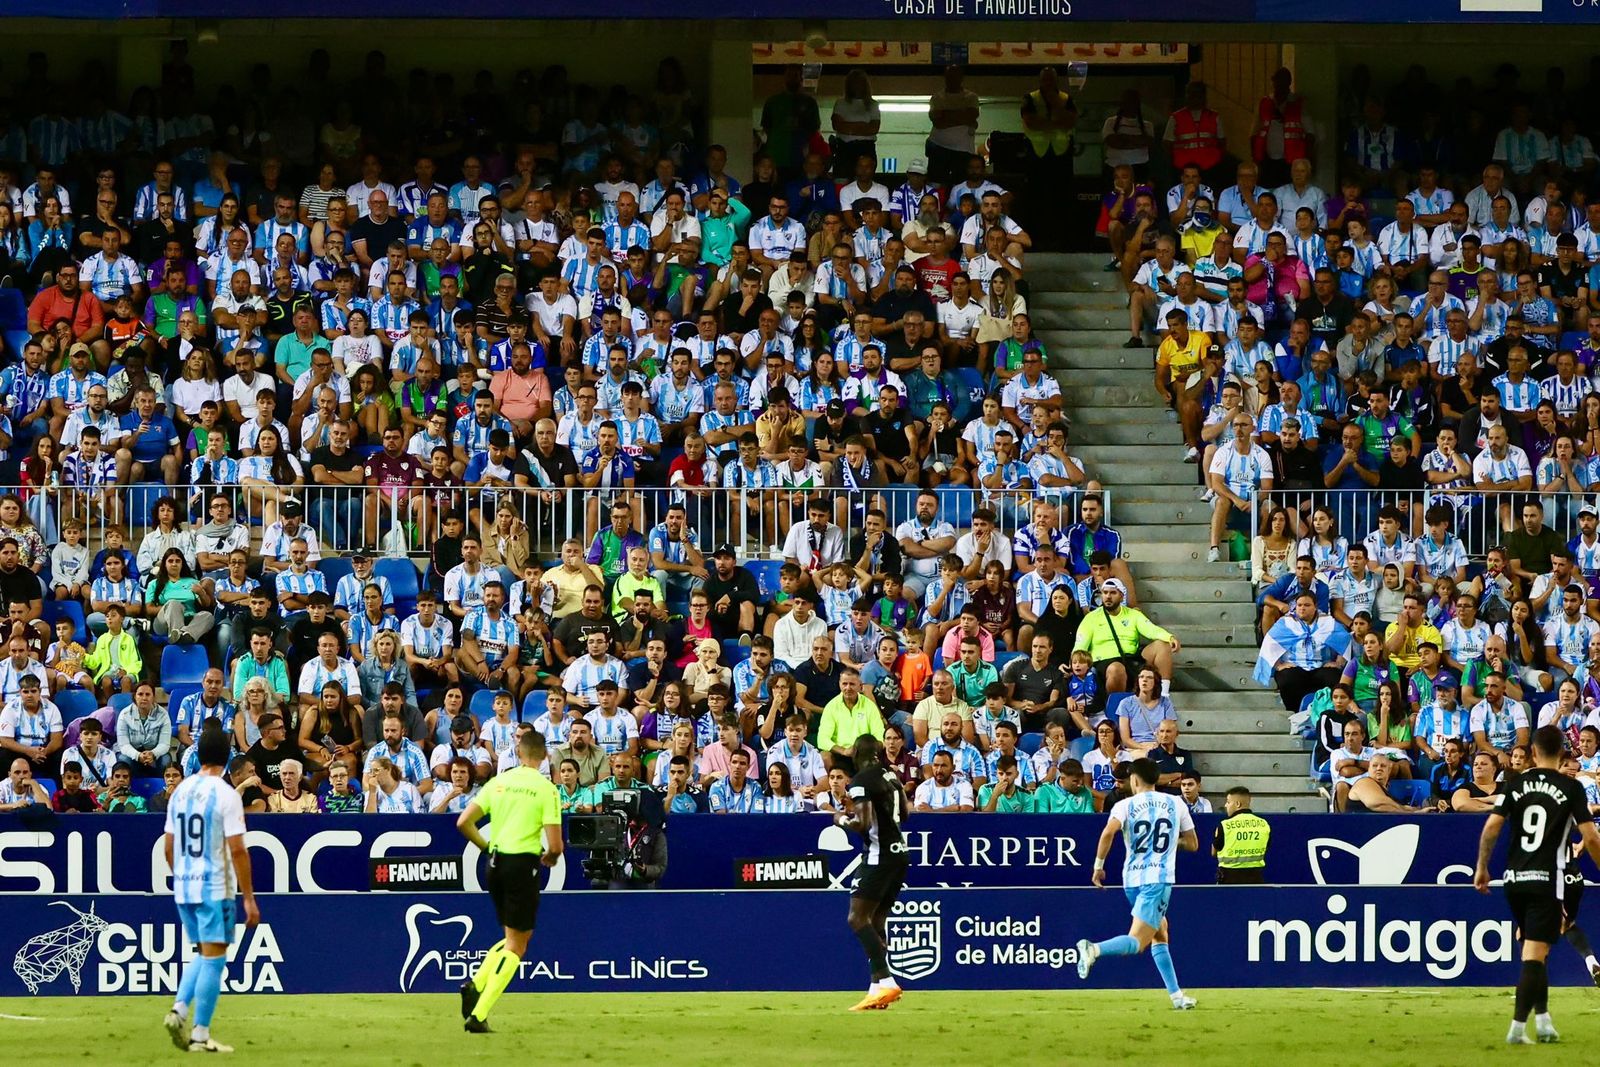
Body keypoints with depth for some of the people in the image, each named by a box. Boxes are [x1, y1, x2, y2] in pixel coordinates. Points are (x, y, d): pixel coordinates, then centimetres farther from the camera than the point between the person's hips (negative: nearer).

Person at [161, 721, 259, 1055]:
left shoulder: (180, 792, 7)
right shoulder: (226, 795, -12)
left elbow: (168, 848, 12)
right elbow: (237, 850, -15)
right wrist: (249, 898, -11)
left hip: (183, 888, 6)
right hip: (216, 888, -6)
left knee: (202, 953, 20)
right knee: (214, 958, -1)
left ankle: (179, 1010, 2)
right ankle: (200, 1035, -2)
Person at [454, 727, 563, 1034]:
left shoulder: (498, 782, 5)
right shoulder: (547, 789, -7)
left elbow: (464, 822, 3)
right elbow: (554, 845, -11)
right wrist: (550, 857, 12)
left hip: (495, 863, 5)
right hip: (523, 864, -5)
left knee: (512, 938, 22)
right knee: (516, 945, 3)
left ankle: (475, 983, -1)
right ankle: (478, 1015, -7)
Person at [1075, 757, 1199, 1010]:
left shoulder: (1125, 806, 3)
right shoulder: (1176, 804, 7)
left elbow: (1109, 831, -16)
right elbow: (1192, 844, 14)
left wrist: (1098, 865, -7)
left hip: (1132, 878, 3)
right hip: (1159, 878, -3)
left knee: (1160, 934, 21)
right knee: (1136, 943, -11)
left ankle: (1176, 994, 17)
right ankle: (1094, 949, -39)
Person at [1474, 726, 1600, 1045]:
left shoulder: (1516, 784, 4)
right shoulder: (1571, 789, -3)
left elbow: (1491, 827, -1)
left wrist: (1482, 868, 9)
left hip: (1515, 878, 4)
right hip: (1548, 880, -4)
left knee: (1534, 953, 19)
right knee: (1534, 956, -5)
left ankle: (1542, 1020, 18)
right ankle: (1517, 1027, -13)